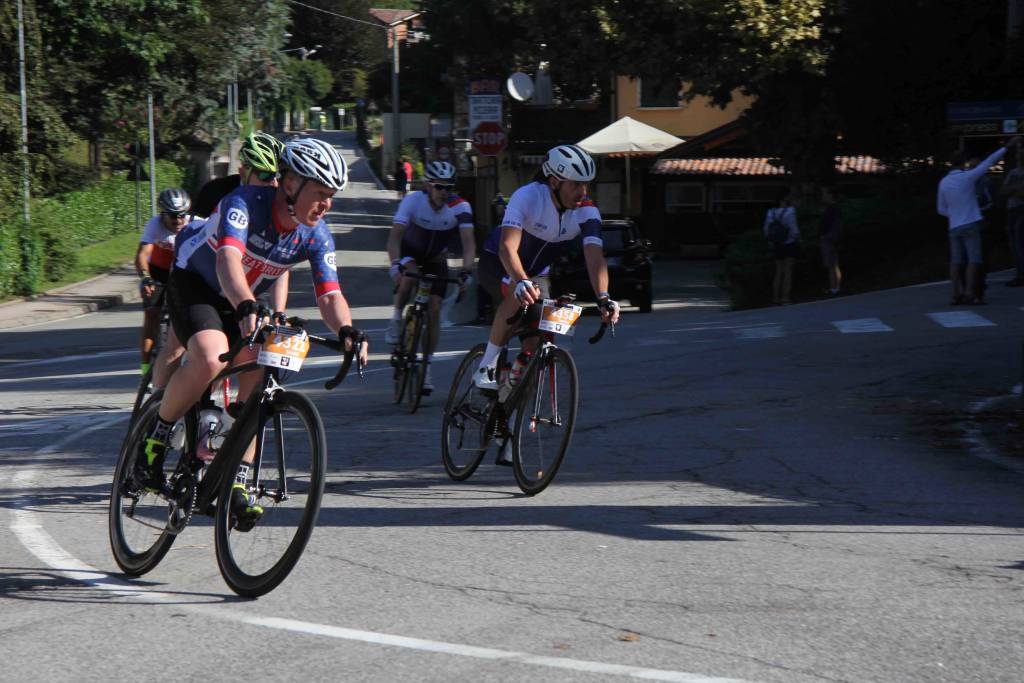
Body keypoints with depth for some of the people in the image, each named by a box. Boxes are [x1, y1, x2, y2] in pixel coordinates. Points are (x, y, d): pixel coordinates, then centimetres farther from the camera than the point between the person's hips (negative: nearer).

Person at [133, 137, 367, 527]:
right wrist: (246, 308, -65)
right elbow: (229, 261, -47)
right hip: (195, 283, -5)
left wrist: (346, 331, -43)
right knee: (211, 361, -31)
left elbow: (330, 295, -21)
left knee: (257, 377, -15)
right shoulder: (245, 203, -31)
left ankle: (238, 480, -6)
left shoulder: (316, 237, -15)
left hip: (246, 299, 5)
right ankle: (154, 440, -11)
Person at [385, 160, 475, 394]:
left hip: (436, 260, 1)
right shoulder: (412, 201, -29)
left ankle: (426, 368, -1)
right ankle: (396, 320, -10)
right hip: (410, 252, -1)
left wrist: (466, 271, -51)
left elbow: (468, 242, -34)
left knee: (434, 309, -10)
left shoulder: (460, 207, -26)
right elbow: (395, 236, -36)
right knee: (410, 276, -36)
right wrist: (395, 265, -53)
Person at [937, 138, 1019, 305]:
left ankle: (957, 294, -1)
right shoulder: (967, 177, -8)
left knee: (956, 261, 5)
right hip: (971, 224, -5)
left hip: (954, 227, 5)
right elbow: (989, 162, -6)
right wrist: (1007, 146, -1)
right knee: (974, 260, -5)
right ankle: (970, 293, -14)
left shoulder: (943, 182, 6)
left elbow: (941, 209, 13)